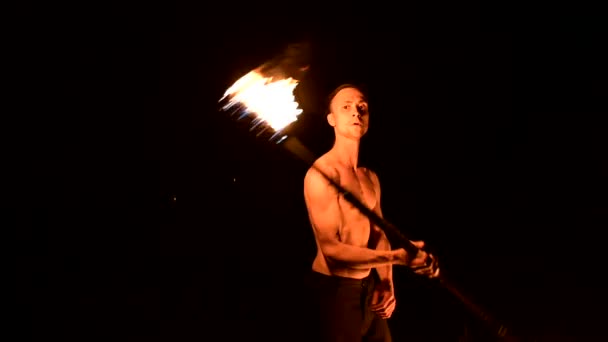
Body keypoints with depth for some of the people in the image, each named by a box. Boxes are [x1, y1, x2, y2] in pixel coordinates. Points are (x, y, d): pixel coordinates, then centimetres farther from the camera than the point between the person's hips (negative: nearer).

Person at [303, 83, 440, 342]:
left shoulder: (371, 178, 10)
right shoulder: (321, 173, -17)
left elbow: (379, 234, 13)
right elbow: (331, 248, -23)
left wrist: (386, 283, -3)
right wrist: (396, 257, -29)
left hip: (369, 288, 8)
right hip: (335, 289, -8)